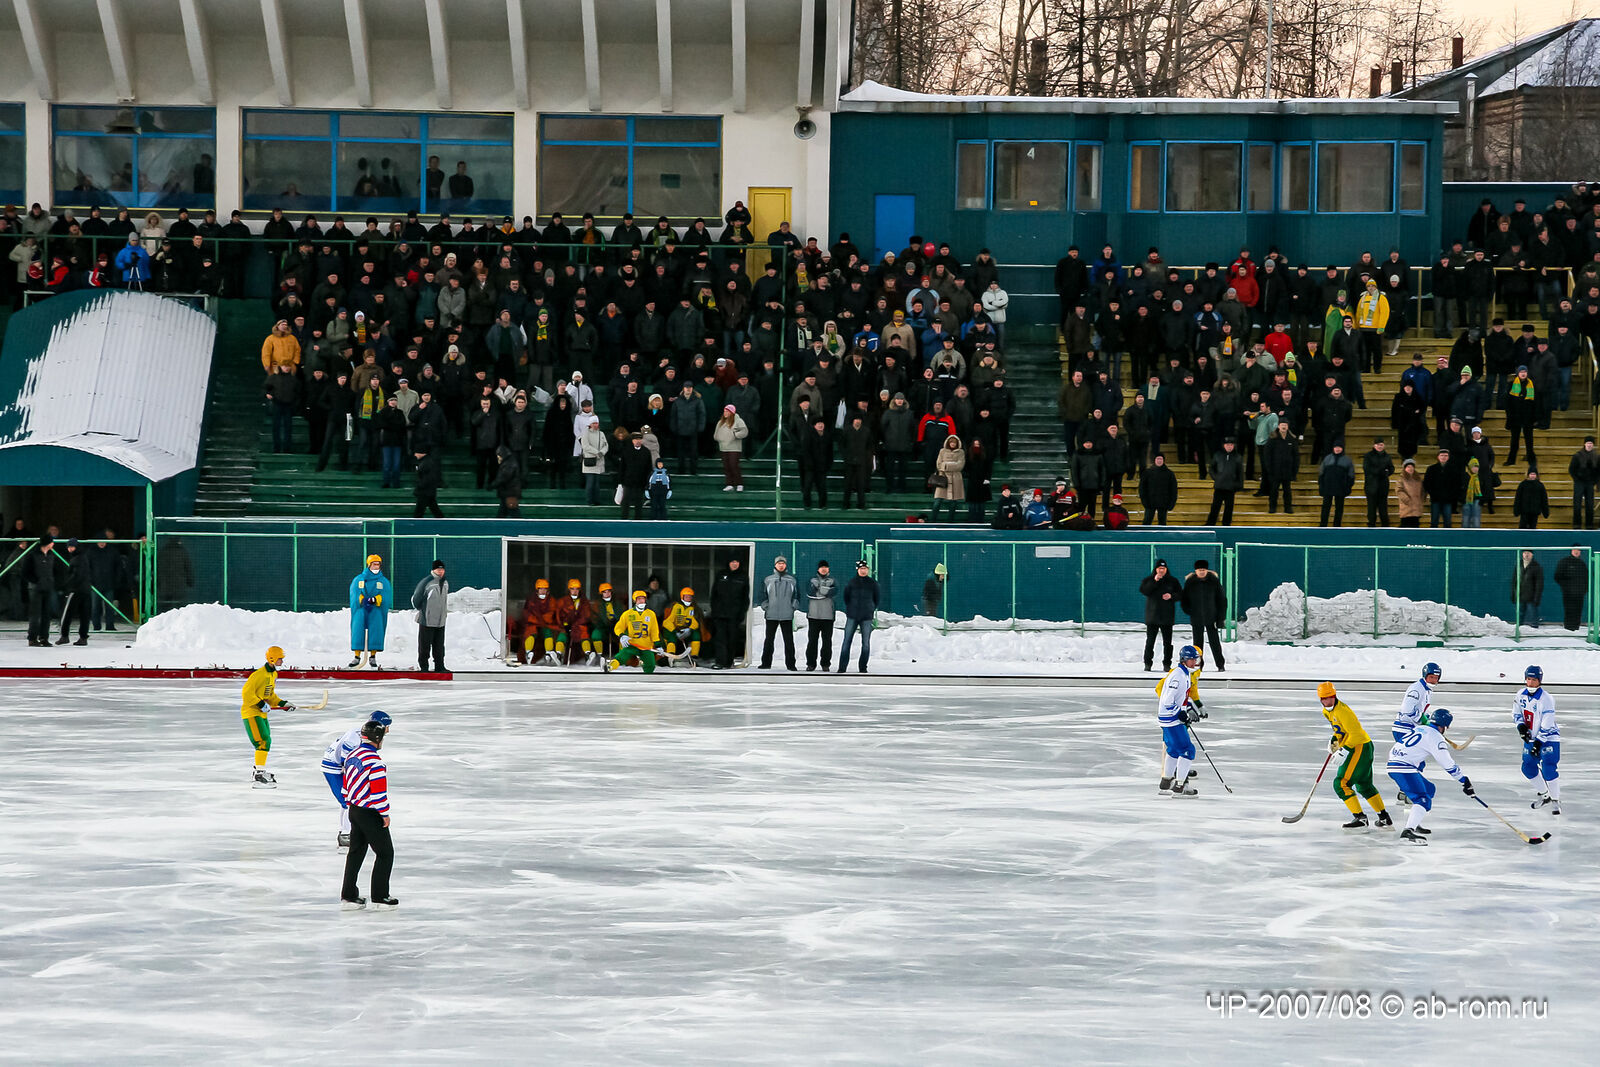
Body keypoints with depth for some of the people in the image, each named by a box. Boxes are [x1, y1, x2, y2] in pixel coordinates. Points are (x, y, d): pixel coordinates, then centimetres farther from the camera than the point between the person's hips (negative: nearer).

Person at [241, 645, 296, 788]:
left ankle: (257, 771, 36)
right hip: (250, 712, -10)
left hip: (261, 714, 10)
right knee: (263, 741, -19)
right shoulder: (259, 674, -21)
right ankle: (259, 775, -23)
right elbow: (247, 693, -22)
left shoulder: (273, 674, 11)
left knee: (266, 742, 19)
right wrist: (261, 704, -25)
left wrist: (282, 704, 11)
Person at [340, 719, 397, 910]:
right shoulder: (374, 761, -20)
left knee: (356, 852, 15)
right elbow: (379, 791, -22)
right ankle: (379, 897, 3)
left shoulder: (352, 756, 8)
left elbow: (347, 785, 15)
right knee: (385, 853, 2)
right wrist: (385, 814, -12)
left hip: (355, 812, 9)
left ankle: (348, 896, 16)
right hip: (371, 814, -9)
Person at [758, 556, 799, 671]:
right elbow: (763, 594, 11)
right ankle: (766, 662, 6)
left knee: (789, 640, -2)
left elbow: (797, 594, 14)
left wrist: (794, 605, 2)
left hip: (787, 615, 0)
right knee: (769, 639, 2)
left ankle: (790, 663, 1)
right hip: (771, 615, 0)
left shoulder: (792, 580, 9)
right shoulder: (767, 580, 9)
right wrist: (765, 606, 0)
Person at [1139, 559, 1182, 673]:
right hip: (1152, 616, 0)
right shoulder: (1148, 580, 6)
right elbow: (1143, 591, -11)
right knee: (1150, 641, 0)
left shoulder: (1173, 581, 7)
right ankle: (1148, 663, 8)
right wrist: (1154, 581, -18)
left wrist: (1171, 596, -13)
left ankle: (1167, 664, 5)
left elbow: (1181, 595, 6)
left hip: (1167, 617, 0)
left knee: (1167, 642, 0)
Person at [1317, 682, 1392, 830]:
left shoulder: (1342, 711, -22)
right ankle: (1385, 819, 27)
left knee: (1341, 783, -13)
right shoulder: (1327, 711, 9)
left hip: (1360, 747, -11)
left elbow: (1355, 733, -24)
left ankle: (1360, 818, -13)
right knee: (1364, 785, 20)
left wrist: (1345, 750, -27)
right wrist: (1334, 740, 12)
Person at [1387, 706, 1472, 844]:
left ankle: (1414, 824, 26)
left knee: (1429, 789, 24)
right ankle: (1408, 830, -36)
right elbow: (1448, 764, -7)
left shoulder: (1419, 728, 19)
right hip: (1404, 768, -9)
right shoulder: (1435, 737, -7)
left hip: (1393, 764, 9)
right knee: (1423, 800, -17)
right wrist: (1465, 780, 0)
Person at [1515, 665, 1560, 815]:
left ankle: (1555, 801, -5)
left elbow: (1547, 725, -23)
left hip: (1547, 739, -7)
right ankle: (1544, 795, 29)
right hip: (1531, 738, 7)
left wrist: (1538, 742, -25)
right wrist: (1521, 726, -8)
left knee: (1548, 769, -17)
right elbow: (1516, 713, 12)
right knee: (1528, 768, 10)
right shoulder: (1522, 695, -1)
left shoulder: (1546, 699, -22)